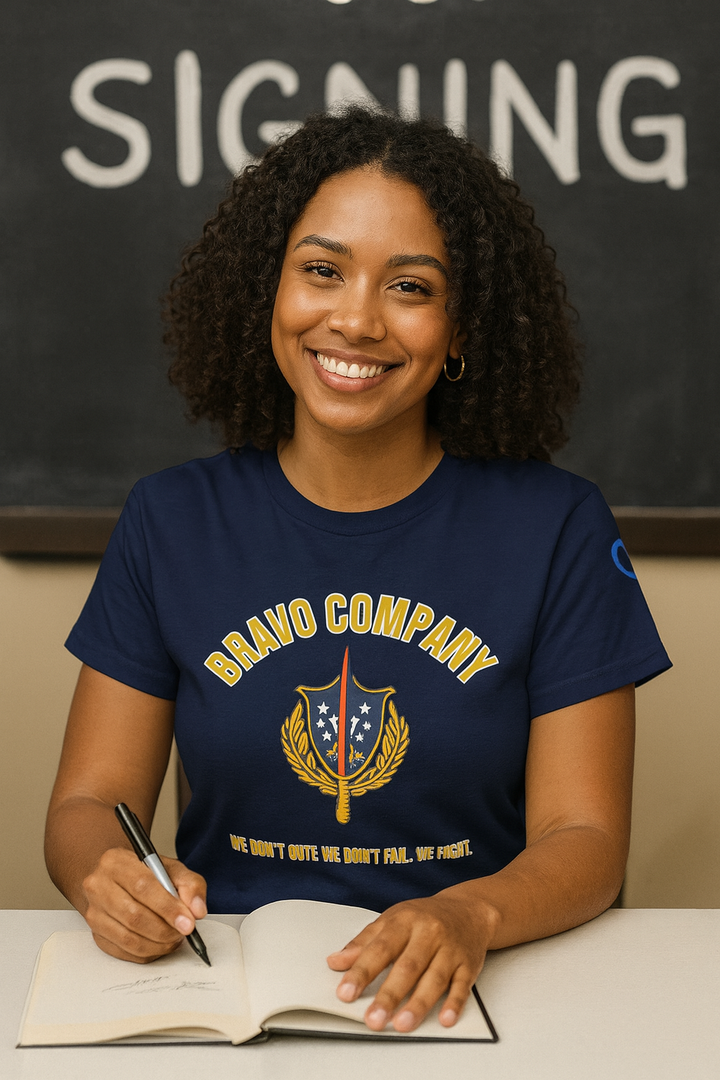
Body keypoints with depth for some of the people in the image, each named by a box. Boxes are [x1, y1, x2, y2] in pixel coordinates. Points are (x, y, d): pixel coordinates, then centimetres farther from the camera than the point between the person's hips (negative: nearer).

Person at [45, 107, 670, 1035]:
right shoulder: (172, 522, 6)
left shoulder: (556, 529, 0)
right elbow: (90, 801, 7)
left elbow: (585, 838, -3)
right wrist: (105, 878, -17)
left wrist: (470, 917, -24)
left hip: (462, 998, 0)